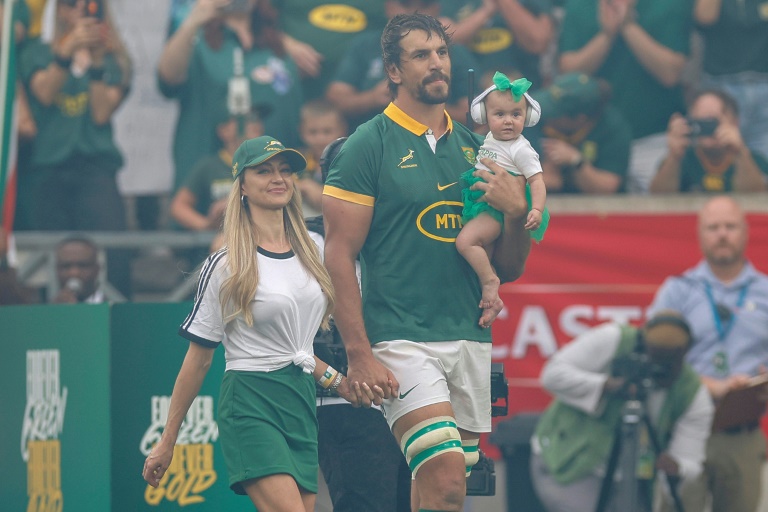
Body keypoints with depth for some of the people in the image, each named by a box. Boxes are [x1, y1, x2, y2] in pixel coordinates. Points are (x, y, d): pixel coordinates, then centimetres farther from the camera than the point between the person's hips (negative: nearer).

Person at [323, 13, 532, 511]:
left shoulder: (474, 147, 14)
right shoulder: (369, 146, -2)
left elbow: (509, 270, 17)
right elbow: (339, 256, -6)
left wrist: (516, 212, -4)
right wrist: (359, 355, -14)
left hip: (471, 340, 6)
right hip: (402, 340, -6)